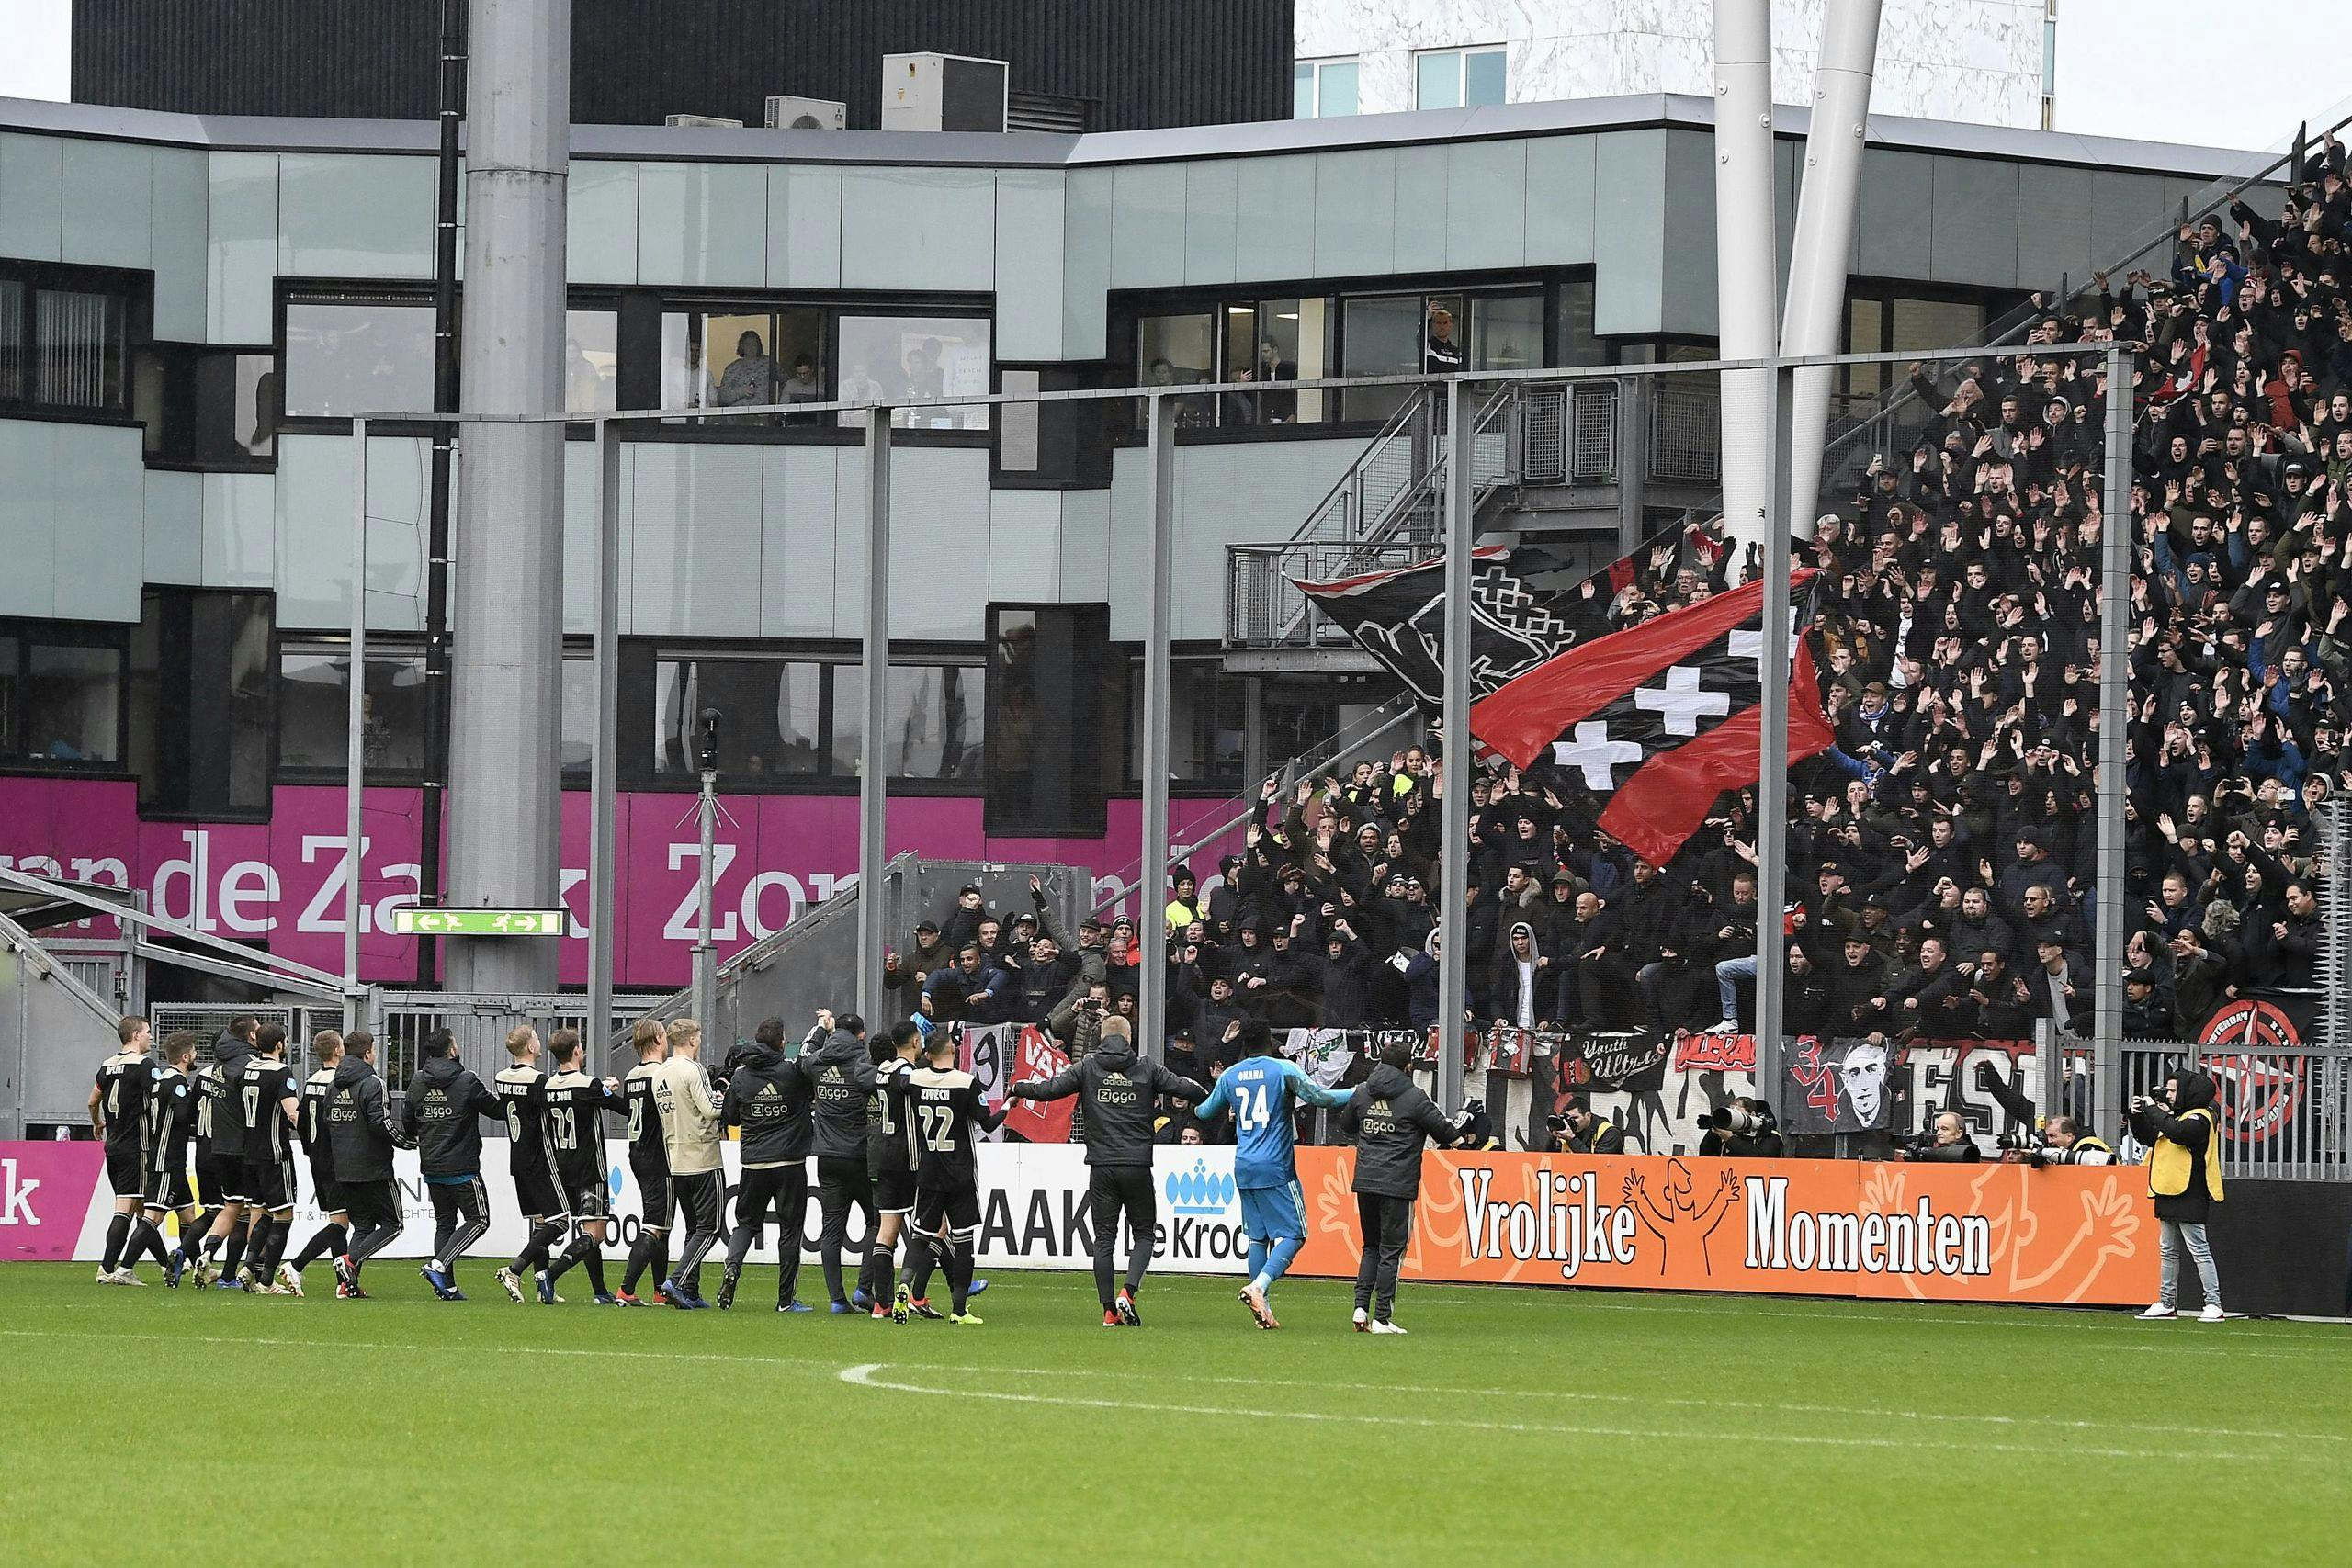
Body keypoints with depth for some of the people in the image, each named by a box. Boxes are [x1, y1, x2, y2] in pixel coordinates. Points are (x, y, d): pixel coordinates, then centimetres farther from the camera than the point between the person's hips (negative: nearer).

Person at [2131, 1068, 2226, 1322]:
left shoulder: (2200, 1118, -12)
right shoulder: (2174, 1116, 17)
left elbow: (2177, 1132, -31)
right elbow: (2148, 1137, 22)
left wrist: (2154, 1110, -21)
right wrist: (2138, 1115, 5)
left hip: (2189, 1196, -10)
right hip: (2170, 1195, 10)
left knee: (2199, 1250, -12)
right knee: (2169, 1251, 15)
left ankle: (2214, 1305, -13)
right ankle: (2167, 1304, 22)